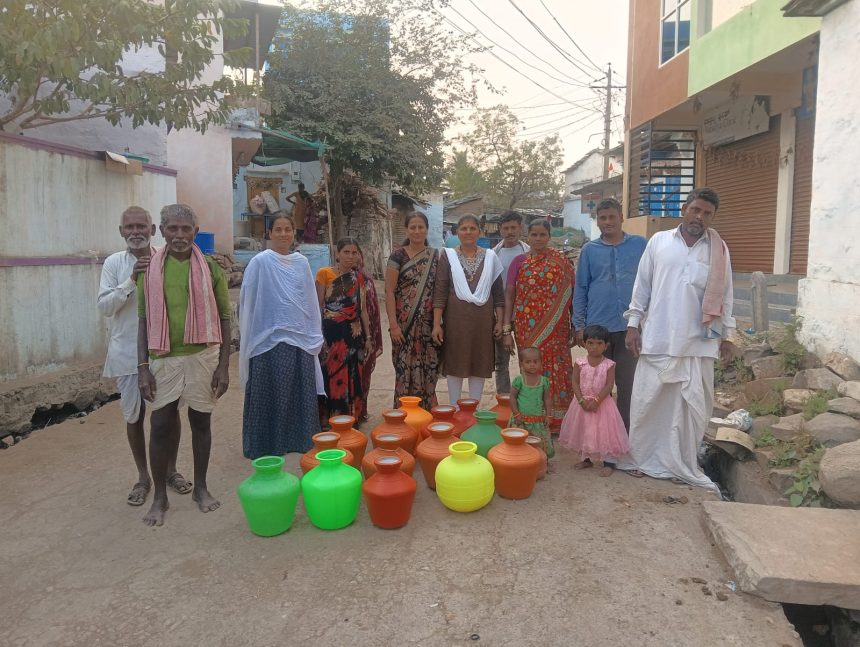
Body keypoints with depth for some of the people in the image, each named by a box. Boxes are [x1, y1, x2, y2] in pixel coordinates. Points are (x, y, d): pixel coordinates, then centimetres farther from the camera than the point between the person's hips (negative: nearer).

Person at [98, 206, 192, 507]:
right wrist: (131, 281, -19)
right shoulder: (114, 263, -3)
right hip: (128, 352, 0)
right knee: (134, 416, 9)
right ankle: (143, 476, 26)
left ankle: (171, 469, 28)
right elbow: (104, 306, -9)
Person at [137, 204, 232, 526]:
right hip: (164, 358, 1)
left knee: (201, 421, 10)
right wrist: (143, 367, -2)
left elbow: (224, 318, 1)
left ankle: (201, 487, 27)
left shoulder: (210, 267, 0)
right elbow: (144, 321, 5)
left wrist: (223, 365, -4)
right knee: (161, 425, 3)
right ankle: (160, 496, 19)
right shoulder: (150, 269, 3)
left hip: (203, 355, 0)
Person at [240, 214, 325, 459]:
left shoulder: (302, 262, 9)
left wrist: (315, 335, 11)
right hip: (269, 340, -4)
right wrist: (249, 342, -6)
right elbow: (247, 303, -5)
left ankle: (301, 439, 23)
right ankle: (266, 446, 15)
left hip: (301, 339, 5)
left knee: (301, 393, 10)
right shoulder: (260, 262, -6)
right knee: (270, 396, 3)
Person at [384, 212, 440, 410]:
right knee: (406, 366, 1)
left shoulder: (435, 256, 7)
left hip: (428, 323, 3)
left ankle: (427, 408, 22)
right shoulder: (398, 255, -3)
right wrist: (393, 324, -12)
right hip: (405, 322, -3)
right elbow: (389, 291, -6)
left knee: (428, 367, 6)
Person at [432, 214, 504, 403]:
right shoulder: (448, 256, 1)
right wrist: (437, 324, -9)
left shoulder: (490, 257, 7)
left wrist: (499, 321, 2)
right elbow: (440, 292, -3)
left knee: (480, 365, 7)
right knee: (455, 365, 4)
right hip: (456, 319, -2)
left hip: (483, 320, 2)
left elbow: (498, 292, 9)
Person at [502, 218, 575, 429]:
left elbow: (570, 293, 7)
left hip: (556, 328, 0)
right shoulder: (519, 262, 6)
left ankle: (558, 418, 12)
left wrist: (575, 327, 4)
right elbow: (509, 295, 5)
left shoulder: (561, 262, 6)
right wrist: (507, 330, -1)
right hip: (528, 328, 0)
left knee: (556, 369, -1)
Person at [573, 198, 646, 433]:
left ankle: (625, 431, 17)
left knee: (627, 383, 5)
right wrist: (579, 326, 3)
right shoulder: (589, 250, 4)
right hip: (597, 326, 1)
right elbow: (580, 289, 6)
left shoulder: (640, 245, 2)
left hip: (629, 326, -1)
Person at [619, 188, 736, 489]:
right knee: (647, 401, 5)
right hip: (657, 338, -1)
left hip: (698, 342, 1)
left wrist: (727, 335, 9)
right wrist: (633, 324, 0)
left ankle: (684, 464, 22)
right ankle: (641, 458, 21)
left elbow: (724, 294, 10)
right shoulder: (659, 241, 3)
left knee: (693, 405, 7)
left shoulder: (719, 250, 6)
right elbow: (642, 286, 5)